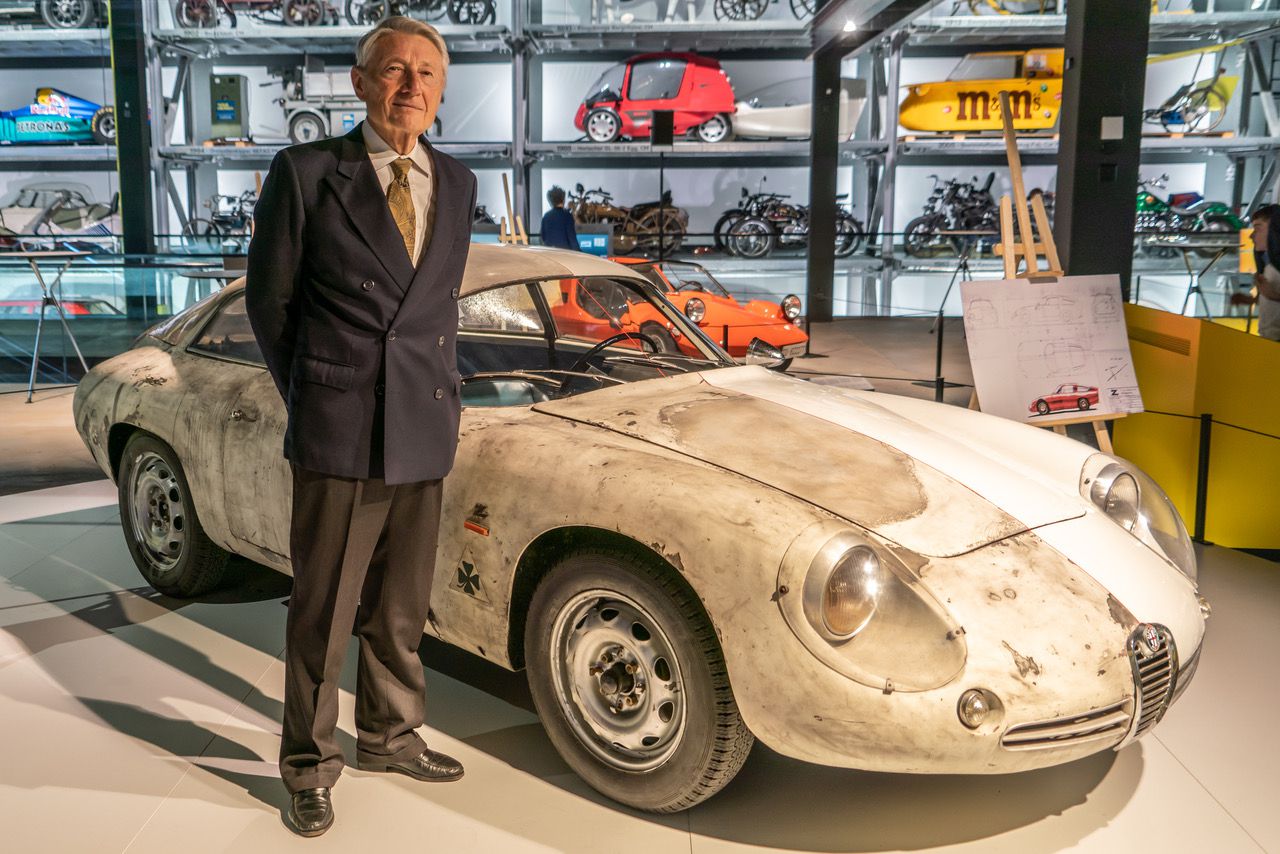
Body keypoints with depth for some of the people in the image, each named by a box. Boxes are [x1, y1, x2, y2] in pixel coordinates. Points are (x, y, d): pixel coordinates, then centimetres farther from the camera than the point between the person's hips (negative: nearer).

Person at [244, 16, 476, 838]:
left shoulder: (458, 184, 9)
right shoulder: (306, 173, -4)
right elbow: (269, 299, 4)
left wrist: (441, 392, 13)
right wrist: (311, 395, 8)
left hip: (426, 433, 4)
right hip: (340, 436, -4)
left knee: (401, 608, 15)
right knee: (324, 613, 6)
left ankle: (388, 734, 34)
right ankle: (310, 765, 23)